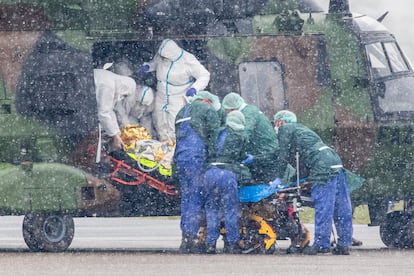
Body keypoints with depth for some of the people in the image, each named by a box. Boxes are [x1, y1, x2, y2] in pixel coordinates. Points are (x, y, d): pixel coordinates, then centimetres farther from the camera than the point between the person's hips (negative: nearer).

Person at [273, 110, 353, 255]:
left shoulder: (285, 129, 8)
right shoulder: (301, 129, 34)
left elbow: (283, 156, 5)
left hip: (322, 167, -9)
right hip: (335, 161, 9)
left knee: (322, 207, -10)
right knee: (341, 207, 5)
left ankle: (321, 244, -13)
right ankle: (344, 244, 6)